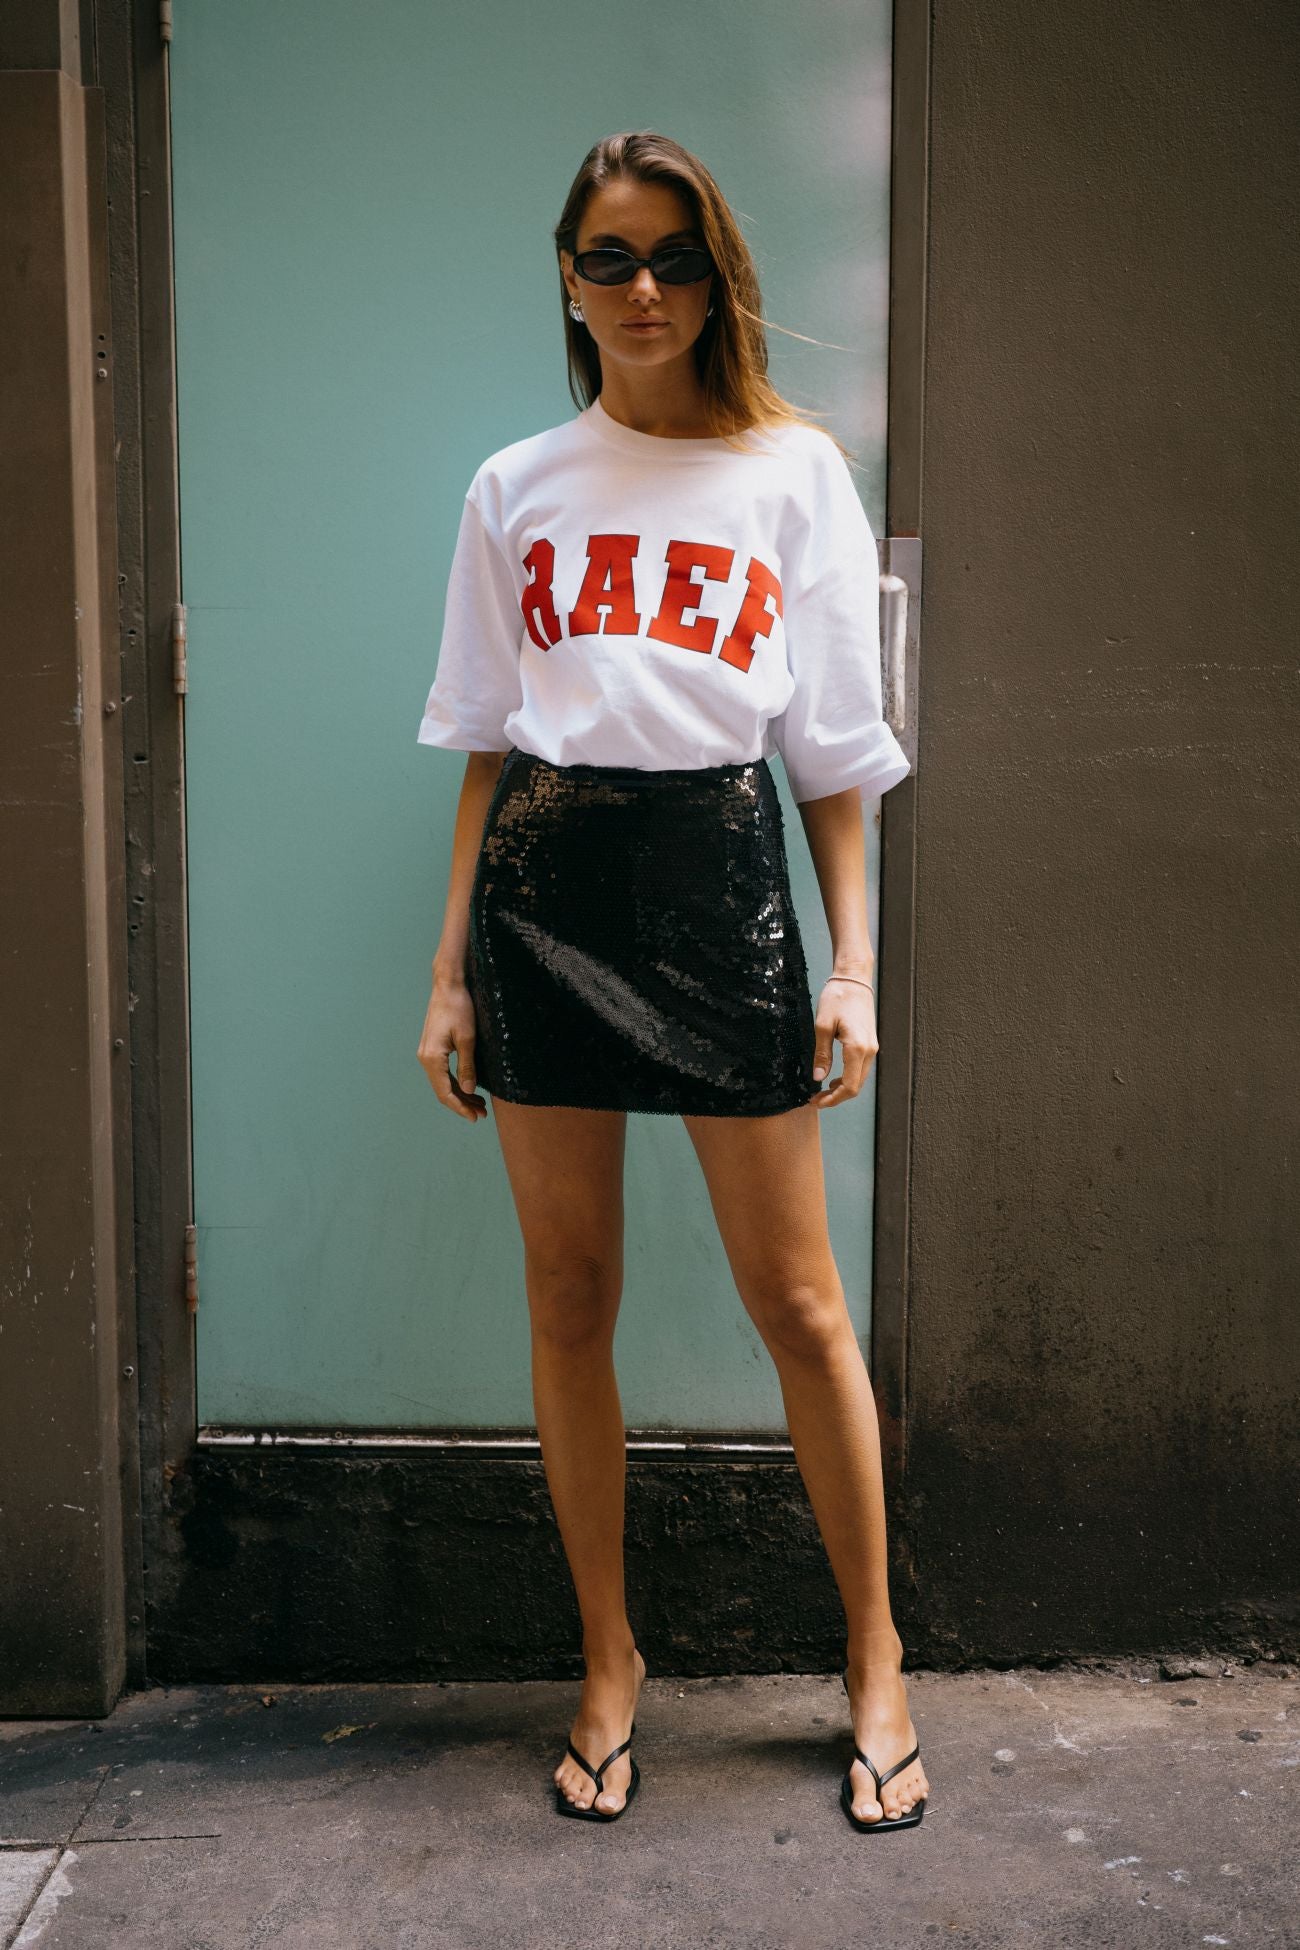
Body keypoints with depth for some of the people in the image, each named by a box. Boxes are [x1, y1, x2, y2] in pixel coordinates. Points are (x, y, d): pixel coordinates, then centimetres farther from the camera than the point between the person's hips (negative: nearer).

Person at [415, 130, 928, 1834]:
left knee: (796, 1295, 2)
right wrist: (451, 969, 7)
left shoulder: (795, 470, 6)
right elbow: (487, 747, 11)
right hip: (543, 880, 2)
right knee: (568, 1296, 7)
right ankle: (609, 1662, 24)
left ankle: (878, 1662, 20)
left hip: (719, 868, -2)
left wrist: (854, 964, -2)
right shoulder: (517, 488, 11)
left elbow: (836, 747, 5)